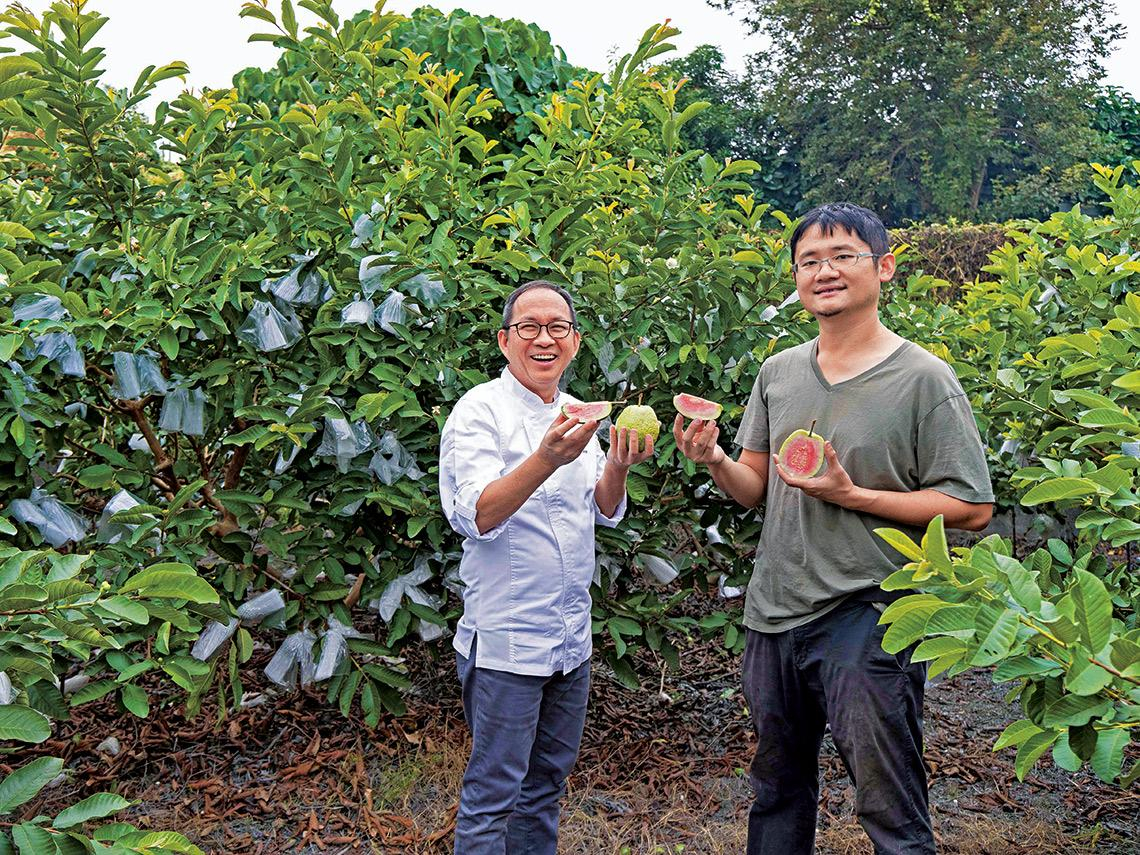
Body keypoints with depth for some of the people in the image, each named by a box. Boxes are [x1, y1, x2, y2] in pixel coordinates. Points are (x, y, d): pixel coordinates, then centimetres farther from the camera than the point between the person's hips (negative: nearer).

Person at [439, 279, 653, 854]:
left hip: (572, 636, 7)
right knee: (493, 794, 3)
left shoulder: (576, 415, 11)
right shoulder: (479, 411, -10)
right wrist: (547, 460, -37)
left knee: (548, 780, 19)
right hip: (505, 639, -7)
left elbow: (605, 513, 11)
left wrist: (618, 468, -10)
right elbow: (475, 517, -22)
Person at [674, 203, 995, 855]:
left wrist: (849, 494, -17)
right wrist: (714, 461, -11)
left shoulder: (924, 378, -9)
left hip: (866, 620, -5)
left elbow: (972, 508, -10)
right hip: (772, 615, 6)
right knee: (777, 793, 22)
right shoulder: (778, 372, 7)